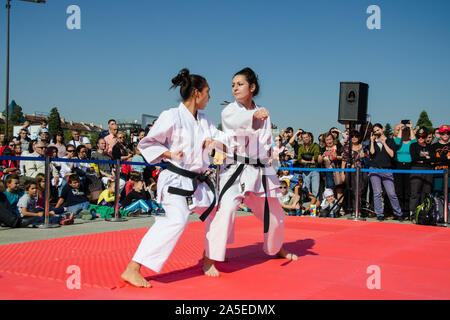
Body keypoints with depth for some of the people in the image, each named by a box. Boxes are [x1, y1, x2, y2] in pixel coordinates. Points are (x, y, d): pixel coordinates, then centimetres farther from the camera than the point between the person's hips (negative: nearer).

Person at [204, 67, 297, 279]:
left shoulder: (263, 114, 10)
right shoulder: (229, 111, -4)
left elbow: (266, 144, 12)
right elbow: (236, 121, -29)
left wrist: (268, 152, -11)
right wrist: (254, 115, -49)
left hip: (259, 170, 5)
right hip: (235, 169, -5)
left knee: (273, 212, 19)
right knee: (224, 209, -27)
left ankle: (277, 249, 47)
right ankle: (209, 260, -21)